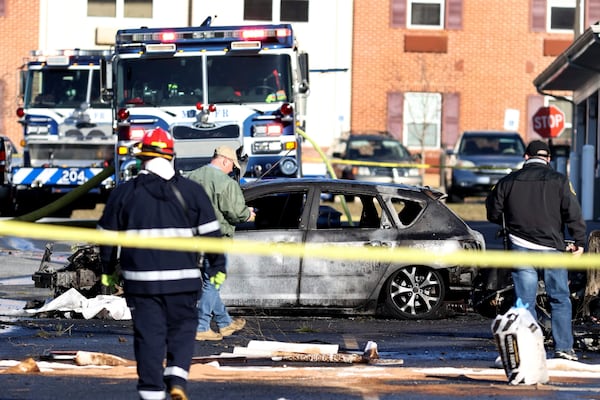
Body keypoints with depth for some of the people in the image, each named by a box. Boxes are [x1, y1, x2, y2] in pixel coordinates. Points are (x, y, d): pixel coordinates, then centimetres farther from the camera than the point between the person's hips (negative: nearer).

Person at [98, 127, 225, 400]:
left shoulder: (123, 193, 2)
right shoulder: (191, 191, 2)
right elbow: (210, 233, 2)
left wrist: (107, 270, 21)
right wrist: (217, 266, 12)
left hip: (140, 279, 0)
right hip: (183, 279, 0)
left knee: (148, 336, 4)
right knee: (182, 330, 13)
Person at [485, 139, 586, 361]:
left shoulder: (508, 182, 4)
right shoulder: (558, 180, -2)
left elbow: (493, 212, 11)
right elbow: (573, 212, -7)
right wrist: (579, 241, 0)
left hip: (520, 247, 1)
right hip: (552, 246, -1)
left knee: (525, 301, 5)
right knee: (560, 299, 7)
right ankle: (564, 347, 3)